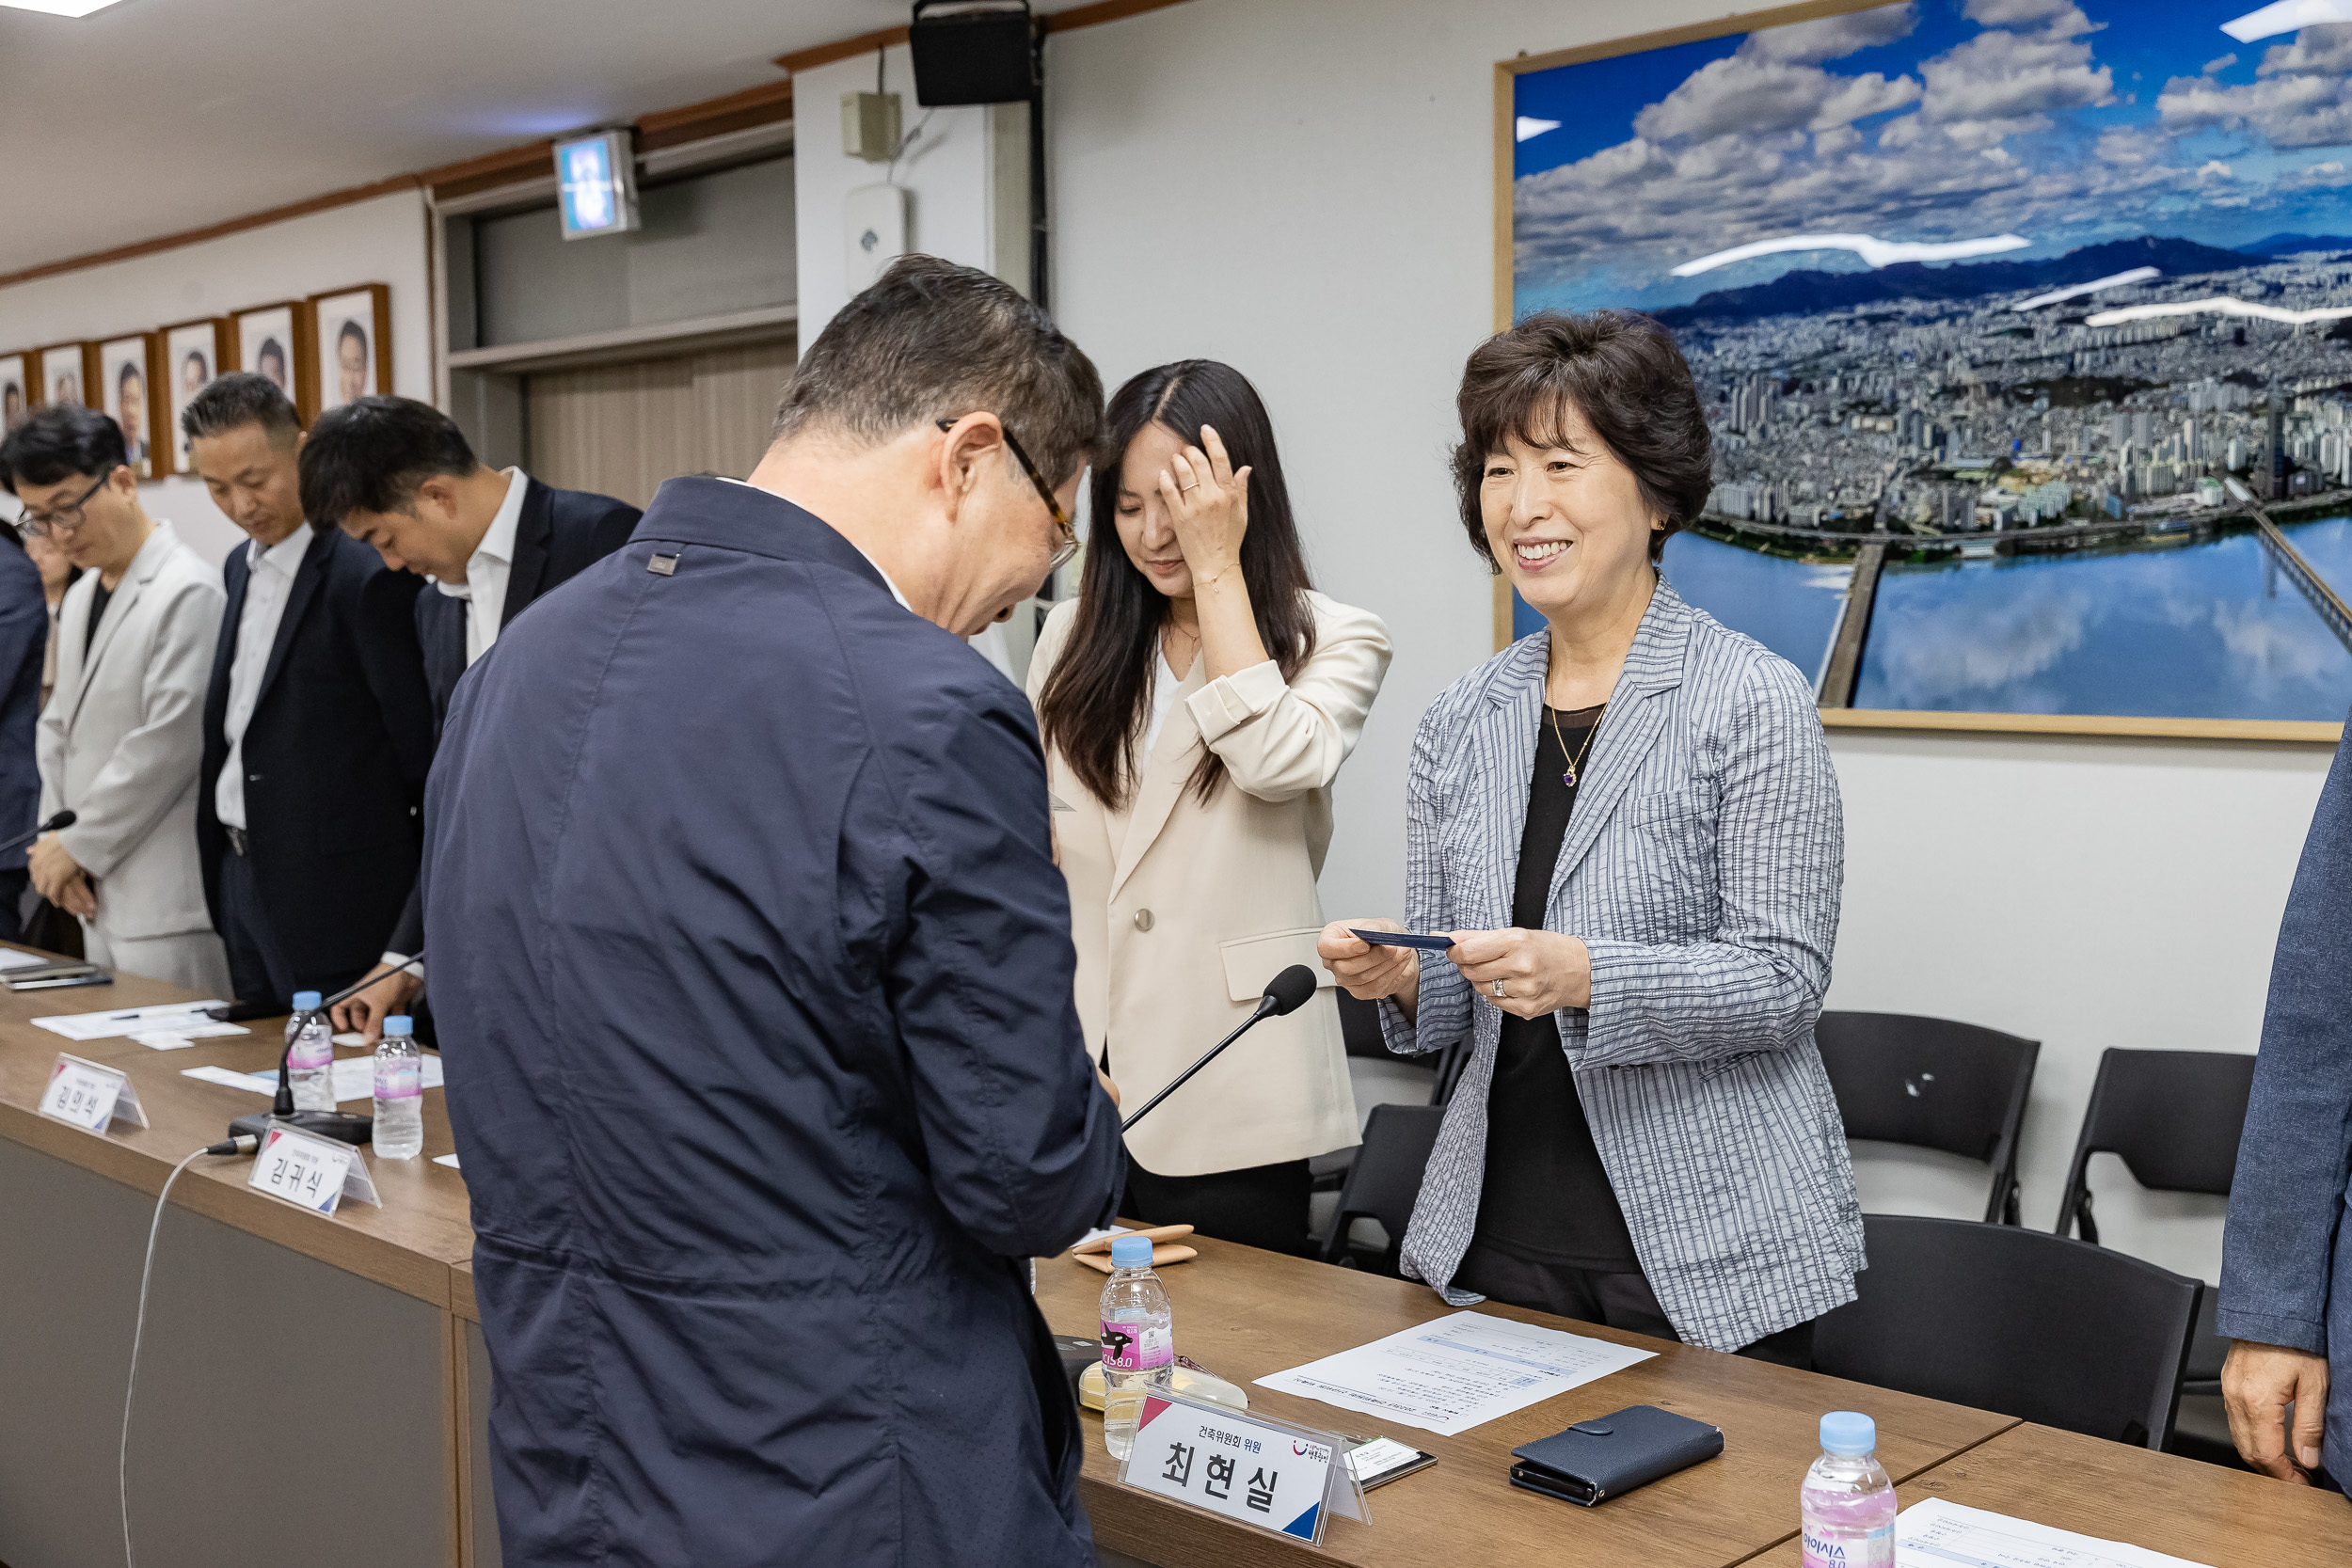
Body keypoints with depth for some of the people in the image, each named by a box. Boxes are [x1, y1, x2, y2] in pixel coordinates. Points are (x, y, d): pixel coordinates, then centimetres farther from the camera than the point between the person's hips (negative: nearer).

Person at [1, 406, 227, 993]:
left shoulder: (187, 592, -13)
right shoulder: (81, 596, 17)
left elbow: (170, 742, -18)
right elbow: (60, 728, 20)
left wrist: (79, 847, -10)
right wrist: (54, 842, 5)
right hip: (102, 895, 9)